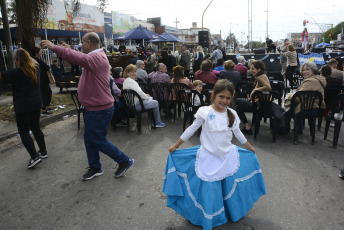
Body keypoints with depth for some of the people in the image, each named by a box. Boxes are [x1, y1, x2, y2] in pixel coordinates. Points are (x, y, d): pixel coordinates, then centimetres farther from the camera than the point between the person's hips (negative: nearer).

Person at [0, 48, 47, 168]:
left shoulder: (16, 73, -17)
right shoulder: (35, 69, 2)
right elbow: (34, 61, 25)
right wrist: (24, 54, 26)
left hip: (23, 107, -7)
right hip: (36, 104, 7)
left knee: (24, 132, 1)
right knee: (35, 128, 19)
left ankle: (34, 157, -7)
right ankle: (43, 152, 27)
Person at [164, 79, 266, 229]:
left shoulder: (232, 114, -1)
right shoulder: (204, 112, -12)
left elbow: (238, 133, 13)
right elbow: (191, 130, -5)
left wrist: (250, 148, 21)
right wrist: (175, 146, -2)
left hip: (228, 156, 4)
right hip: (209, 157, -3)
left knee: (231, 187, 12)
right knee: (209, 190, 0)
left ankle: (233, 213, 39)